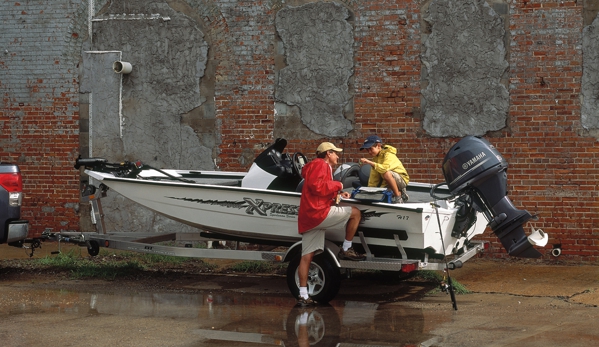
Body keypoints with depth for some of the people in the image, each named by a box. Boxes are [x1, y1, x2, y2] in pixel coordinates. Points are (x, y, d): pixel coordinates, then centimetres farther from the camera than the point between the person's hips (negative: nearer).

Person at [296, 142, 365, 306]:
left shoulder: (323, 167, 29)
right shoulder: (320, 164, -4)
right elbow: (316, 185, -20)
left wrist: (338, 194, 16)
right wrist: (337, 185, -8)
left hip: (308, 218, 10)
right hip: (318, 213, -10)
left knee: (307, 255, 5)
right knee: (355, 212, -3)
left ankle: (303, 296, 3)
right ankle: (346, 249, 3)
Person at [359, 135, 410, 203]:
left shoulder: (388, 154, -21)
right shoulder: (375, 157, 4)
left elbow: (384, 168, -42)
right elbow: (374, 177, 4)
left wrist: (369, 162, -42)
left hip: (402, 179, -9)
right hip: (387, 183, 9)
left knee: (386, 173, -37)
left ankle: (398, 196, -21)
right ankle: (401, 193, 13)